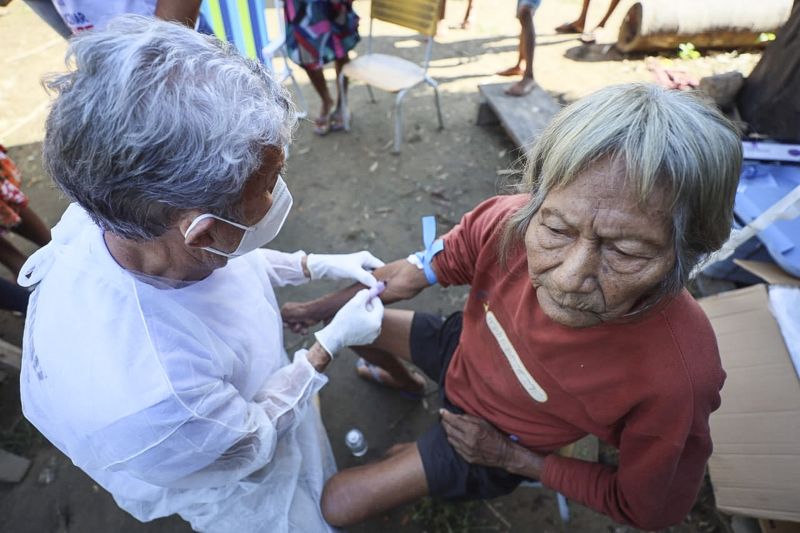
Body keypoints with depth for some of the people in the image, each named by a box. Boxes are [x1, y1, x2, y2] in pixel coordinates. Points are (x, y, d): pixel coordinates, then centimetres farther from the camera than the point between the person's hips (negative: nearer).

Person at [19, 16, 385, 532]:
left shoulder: (129, 220, -27)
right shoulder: (144, 396, -48)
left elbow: (229, 263, -5)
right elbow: (251, 443, -26)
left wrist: (317, 266, -8)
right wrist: (333, 342, -20)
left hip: (258, 389, 5)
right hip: (244, 484, -5)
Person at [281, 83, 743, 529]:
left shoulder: (678, 380, -38)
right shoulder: (505, 223, -32)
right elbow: (409, 277, -13)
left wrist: (510, 458, -17)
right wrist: (320, 308, 2)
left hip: (499, 437, -3)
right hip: (462, 347, 4)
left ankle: (422, 463, 29)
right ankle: (402, 380, 48)